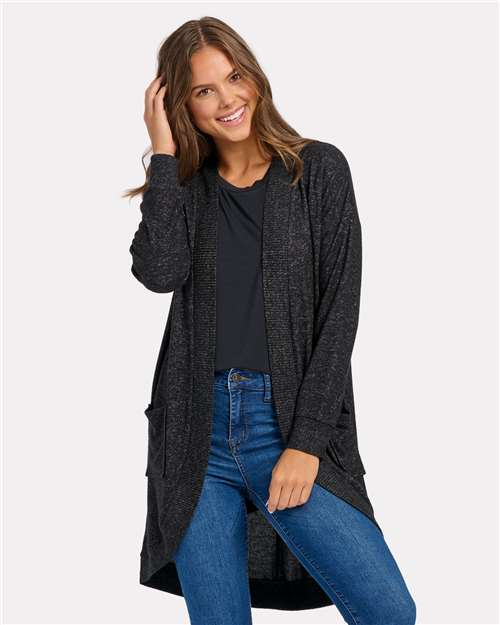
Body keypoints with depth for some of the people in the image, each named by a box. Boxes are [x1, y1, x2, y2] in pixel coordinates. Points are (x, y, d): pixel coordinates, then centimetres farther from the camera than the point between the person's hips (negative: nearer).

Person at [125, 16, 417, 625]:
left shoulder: (318, 168, 4)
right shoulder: (185, 186, 12)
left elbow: (340, 309, -3)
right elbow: (159, 272, -10)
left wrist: (307, 442, -9)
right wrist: (164, 154, -3)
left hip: (290, 424, -2)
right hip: (197, 430, 2)